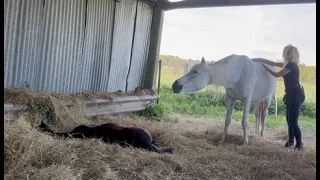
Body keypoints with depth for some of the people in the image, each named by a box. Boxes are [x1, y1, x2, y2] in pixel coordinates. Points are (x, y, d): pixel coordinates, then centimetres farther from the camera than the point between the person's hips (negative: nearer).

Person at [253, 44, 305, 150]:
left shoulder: (291, 65, -17)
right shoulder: (289, 64, 11)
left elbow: (276, 74, -12)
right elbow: (274, 63, 18)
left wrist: (264, 66, -3)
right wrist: (260, 60, 14)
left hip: (295, 95, -10)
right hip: (292, 95, 10)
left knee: (293, 121, -5)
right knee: (290, 119, 15)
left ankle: (299, 144, 4)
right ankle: (291, 141, 25)